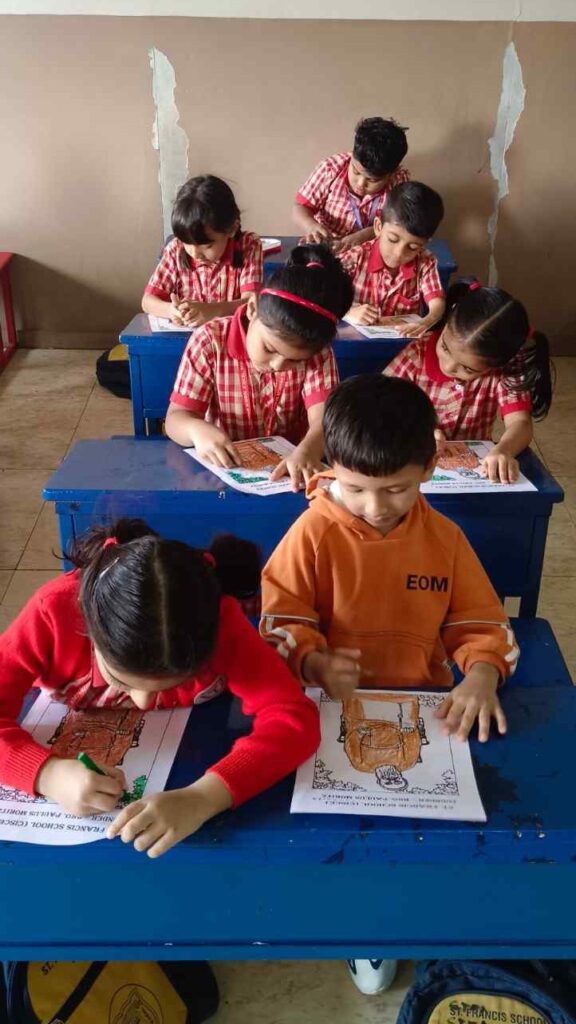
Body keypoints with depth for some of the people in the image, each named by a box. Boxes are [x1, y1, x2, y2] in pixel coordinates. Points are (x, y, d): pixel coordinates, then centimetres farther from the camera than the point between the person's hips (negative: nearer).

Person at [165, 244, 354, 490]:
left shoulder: (316, 351, -8)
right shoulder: (210, 342, -11)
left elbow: (324, 419, -20)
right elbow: (176, 418, -10)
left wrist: (307, 451, -41)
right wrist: (198, 430, -33)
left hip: (291, 467, 0)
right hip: (224, 468, 1)